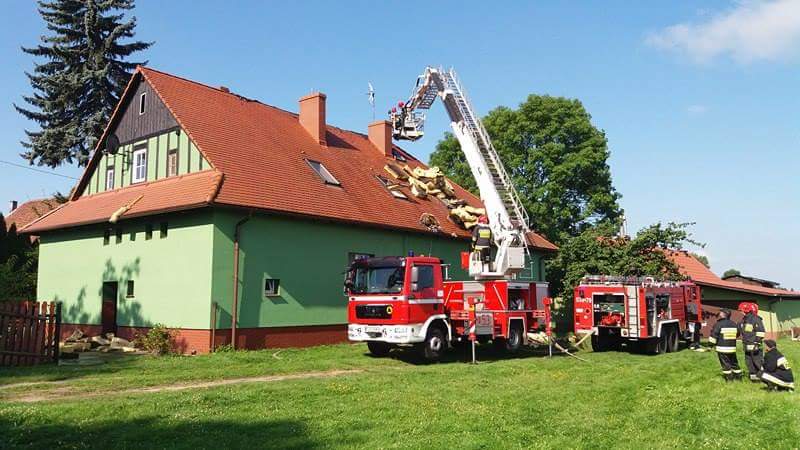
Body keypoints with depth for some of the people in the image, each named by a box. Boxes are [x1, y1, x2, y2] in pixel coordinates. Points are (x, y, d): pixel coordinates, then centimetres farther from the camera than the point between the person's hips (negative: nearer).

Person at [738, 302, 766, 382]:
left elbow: (760, 333, -16)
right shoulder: (743, 320, 14)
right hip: (747, 345, 8)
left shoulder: (756, 319, -12)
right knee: (749, 362, 11)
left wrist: (757, 343, -19)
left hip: (755, 346, -8)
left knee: (757, 361, -6)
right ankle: (753, 376, 19)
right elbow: (738, 330, 25)